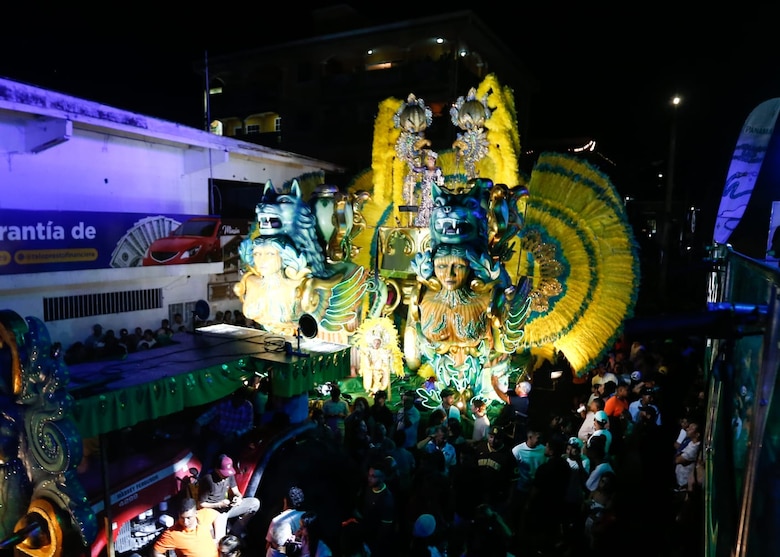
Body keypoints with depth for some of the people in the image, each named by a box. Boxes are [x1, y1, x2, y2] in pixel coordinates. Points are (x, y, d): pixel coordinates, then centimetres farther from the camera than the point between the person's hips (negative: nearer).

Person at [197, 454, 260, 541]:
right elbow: (201, 504, -14)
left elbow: (236, 492, 5)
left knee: (255, 502, -8)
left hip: (227, 508, 6)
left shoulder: (229, 475, -5)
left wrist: (239, 498, -19)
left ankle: (235, 531, 2)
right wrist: (219, 505, -23)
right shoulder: (207, 479, -22)